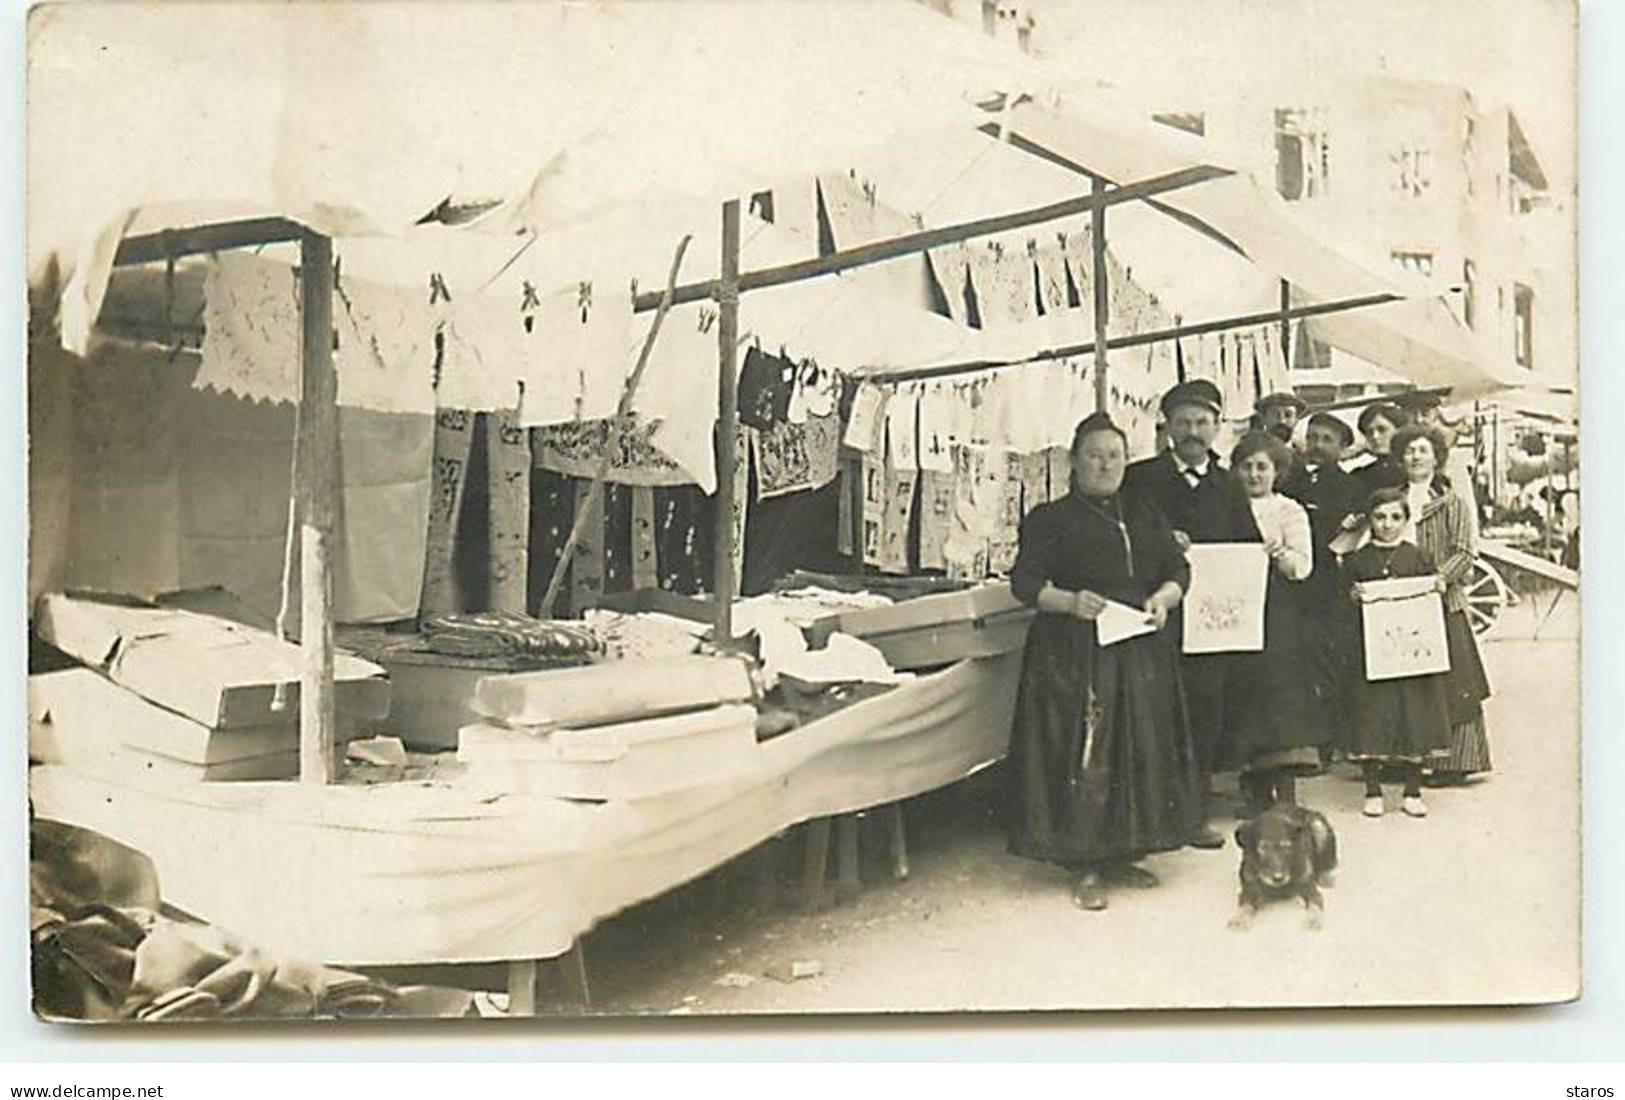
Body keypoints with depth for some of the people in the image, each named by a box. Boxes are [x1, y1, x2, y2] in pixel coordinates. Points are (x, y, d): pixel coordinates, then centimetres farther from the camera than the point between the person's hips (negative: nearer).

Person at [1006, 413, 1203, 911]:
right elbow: (1025, 580, -5)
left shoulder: (1144, 515, 18)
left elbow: (1178, 570, 12)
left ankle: (1122, 855, 19)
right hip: (1077, 653, -5)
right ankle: (1087, 867, -1)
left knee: (1140, 753, 6)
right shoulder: (1051, 518, 4)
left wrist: (1163, 598, -9)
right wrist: (1069, 601, -22)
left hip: (1141, 651, 5)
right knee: (1084, 757, -8)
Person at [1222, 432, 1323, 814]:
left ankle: (1285, 798, -10)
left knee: (1281, 695, -10)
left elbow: (1303, 566, -7)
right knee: (1243, 694, 1)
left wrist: (1280, 553, -27)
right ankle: (1256, 794, 9)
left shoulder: (1290, 511, 4)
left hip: (1277, 615, -3)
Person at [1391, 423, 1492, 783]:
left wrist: (1439, 577, -16)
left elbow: (1464, 552, -3)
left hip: (1443, 601, -3)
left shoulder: (1451, 504, 5)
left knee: (1448, 683, -4)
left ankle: (1450, 761, 1)